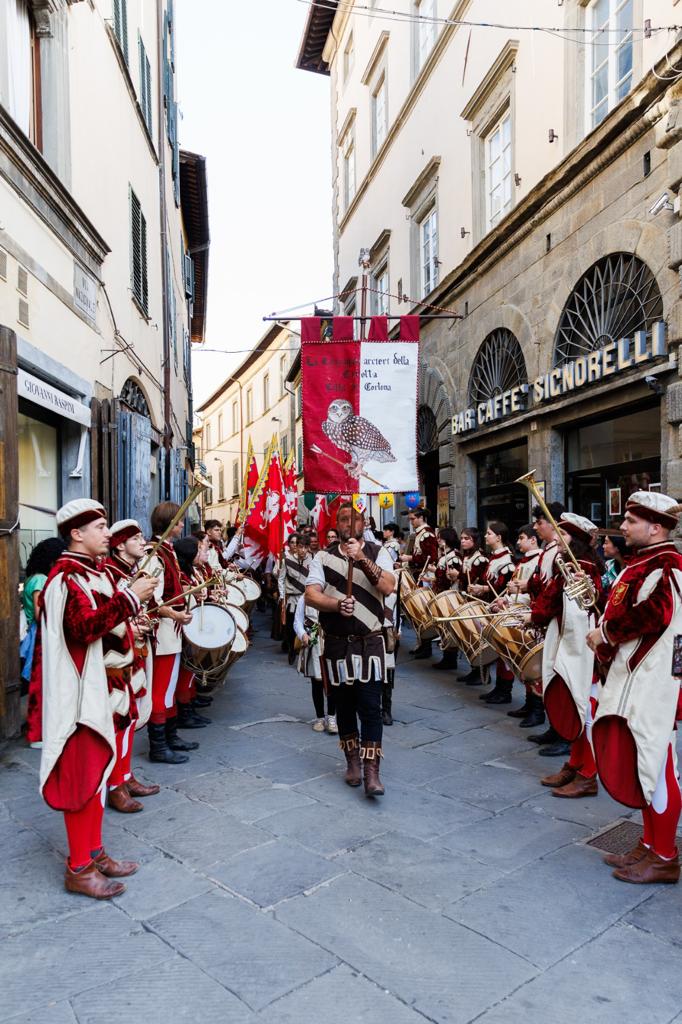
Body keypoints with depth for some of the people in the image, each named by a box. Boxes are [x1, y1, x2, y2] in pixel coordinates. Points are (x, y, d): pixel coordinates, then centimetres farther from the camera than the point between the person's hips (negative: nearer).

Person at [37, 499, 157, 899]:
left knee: (98, 770, 16)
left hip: (103, 686, 10)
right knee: (81, 776, -1)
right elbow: (84, 626, -29)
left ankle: (94, 851, 29)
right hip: (80, 690, -10)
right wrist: (129, 599, -25)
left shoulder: (96, 572, 13)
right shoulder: (66, 576, -16)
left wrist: (135, 598, 5)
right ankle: (79, 869, 11)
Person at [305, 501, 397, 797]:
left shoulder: (378, 553, 1)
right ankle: (352, 760, 30)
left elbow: (389, 587, -15)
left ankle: (371, 771, -2)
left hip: (370, 642, -2)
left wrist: (362, 559, -25)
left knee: (370, 705, -6)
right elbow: (311, 595, -6)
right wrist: (336, 604, -24)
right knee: (344, 704, 13)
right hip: (337, 643, 2)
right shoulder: (323, 557, 3)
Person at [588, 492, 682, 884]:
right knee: (640, 764, 16)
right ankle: (650, 845, 29)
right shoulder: (643, 564, 14)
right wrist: (606, 641, 1)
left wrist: (606, 633, -17)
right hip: (633, 680, 10)